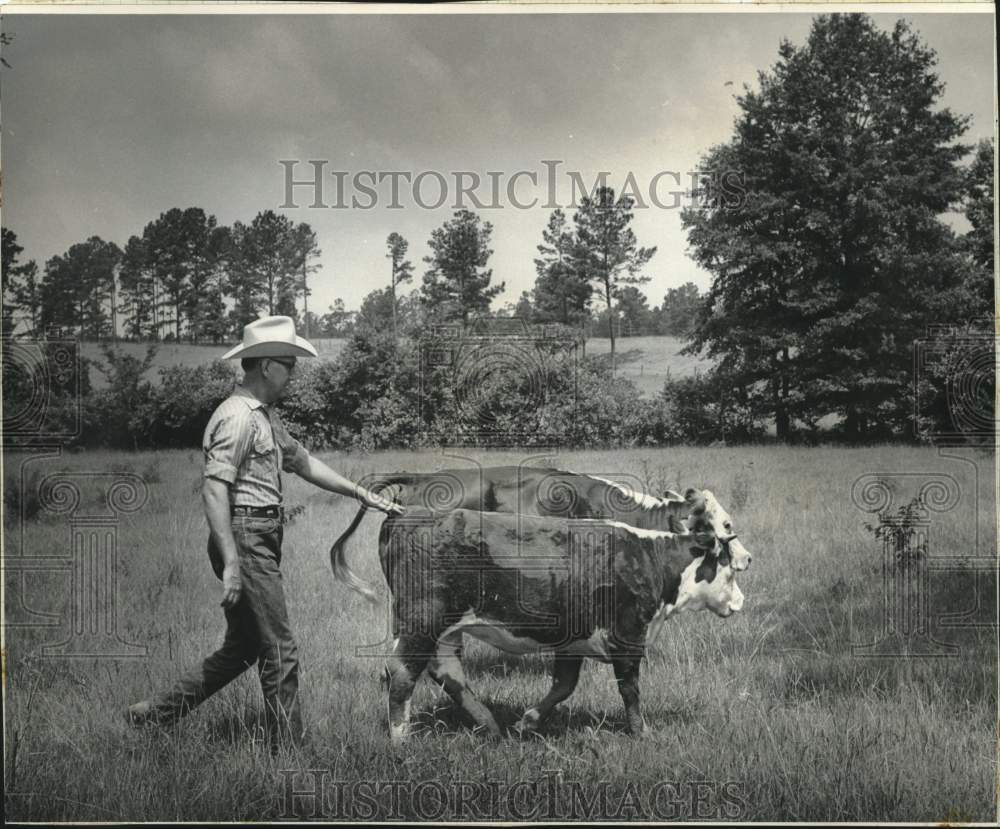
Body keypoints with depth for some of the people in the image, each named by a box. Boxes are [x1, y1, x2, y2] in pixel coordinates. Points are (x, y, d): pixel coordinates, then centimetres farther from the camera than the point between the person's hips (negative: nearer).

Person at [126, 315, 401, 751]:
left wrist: (361, 493, 25)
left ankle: (152, 713, 22)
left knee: (241, 649, 16)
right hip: (245, 539, -11)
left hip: (261, 539, 11)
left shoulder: (266, 416, 17)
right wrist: (231, 562, -26)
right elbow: (214, 489, -22)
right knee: (280, 651, -4)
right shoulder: (238, 416, -15)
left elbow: (302, 461, 27)